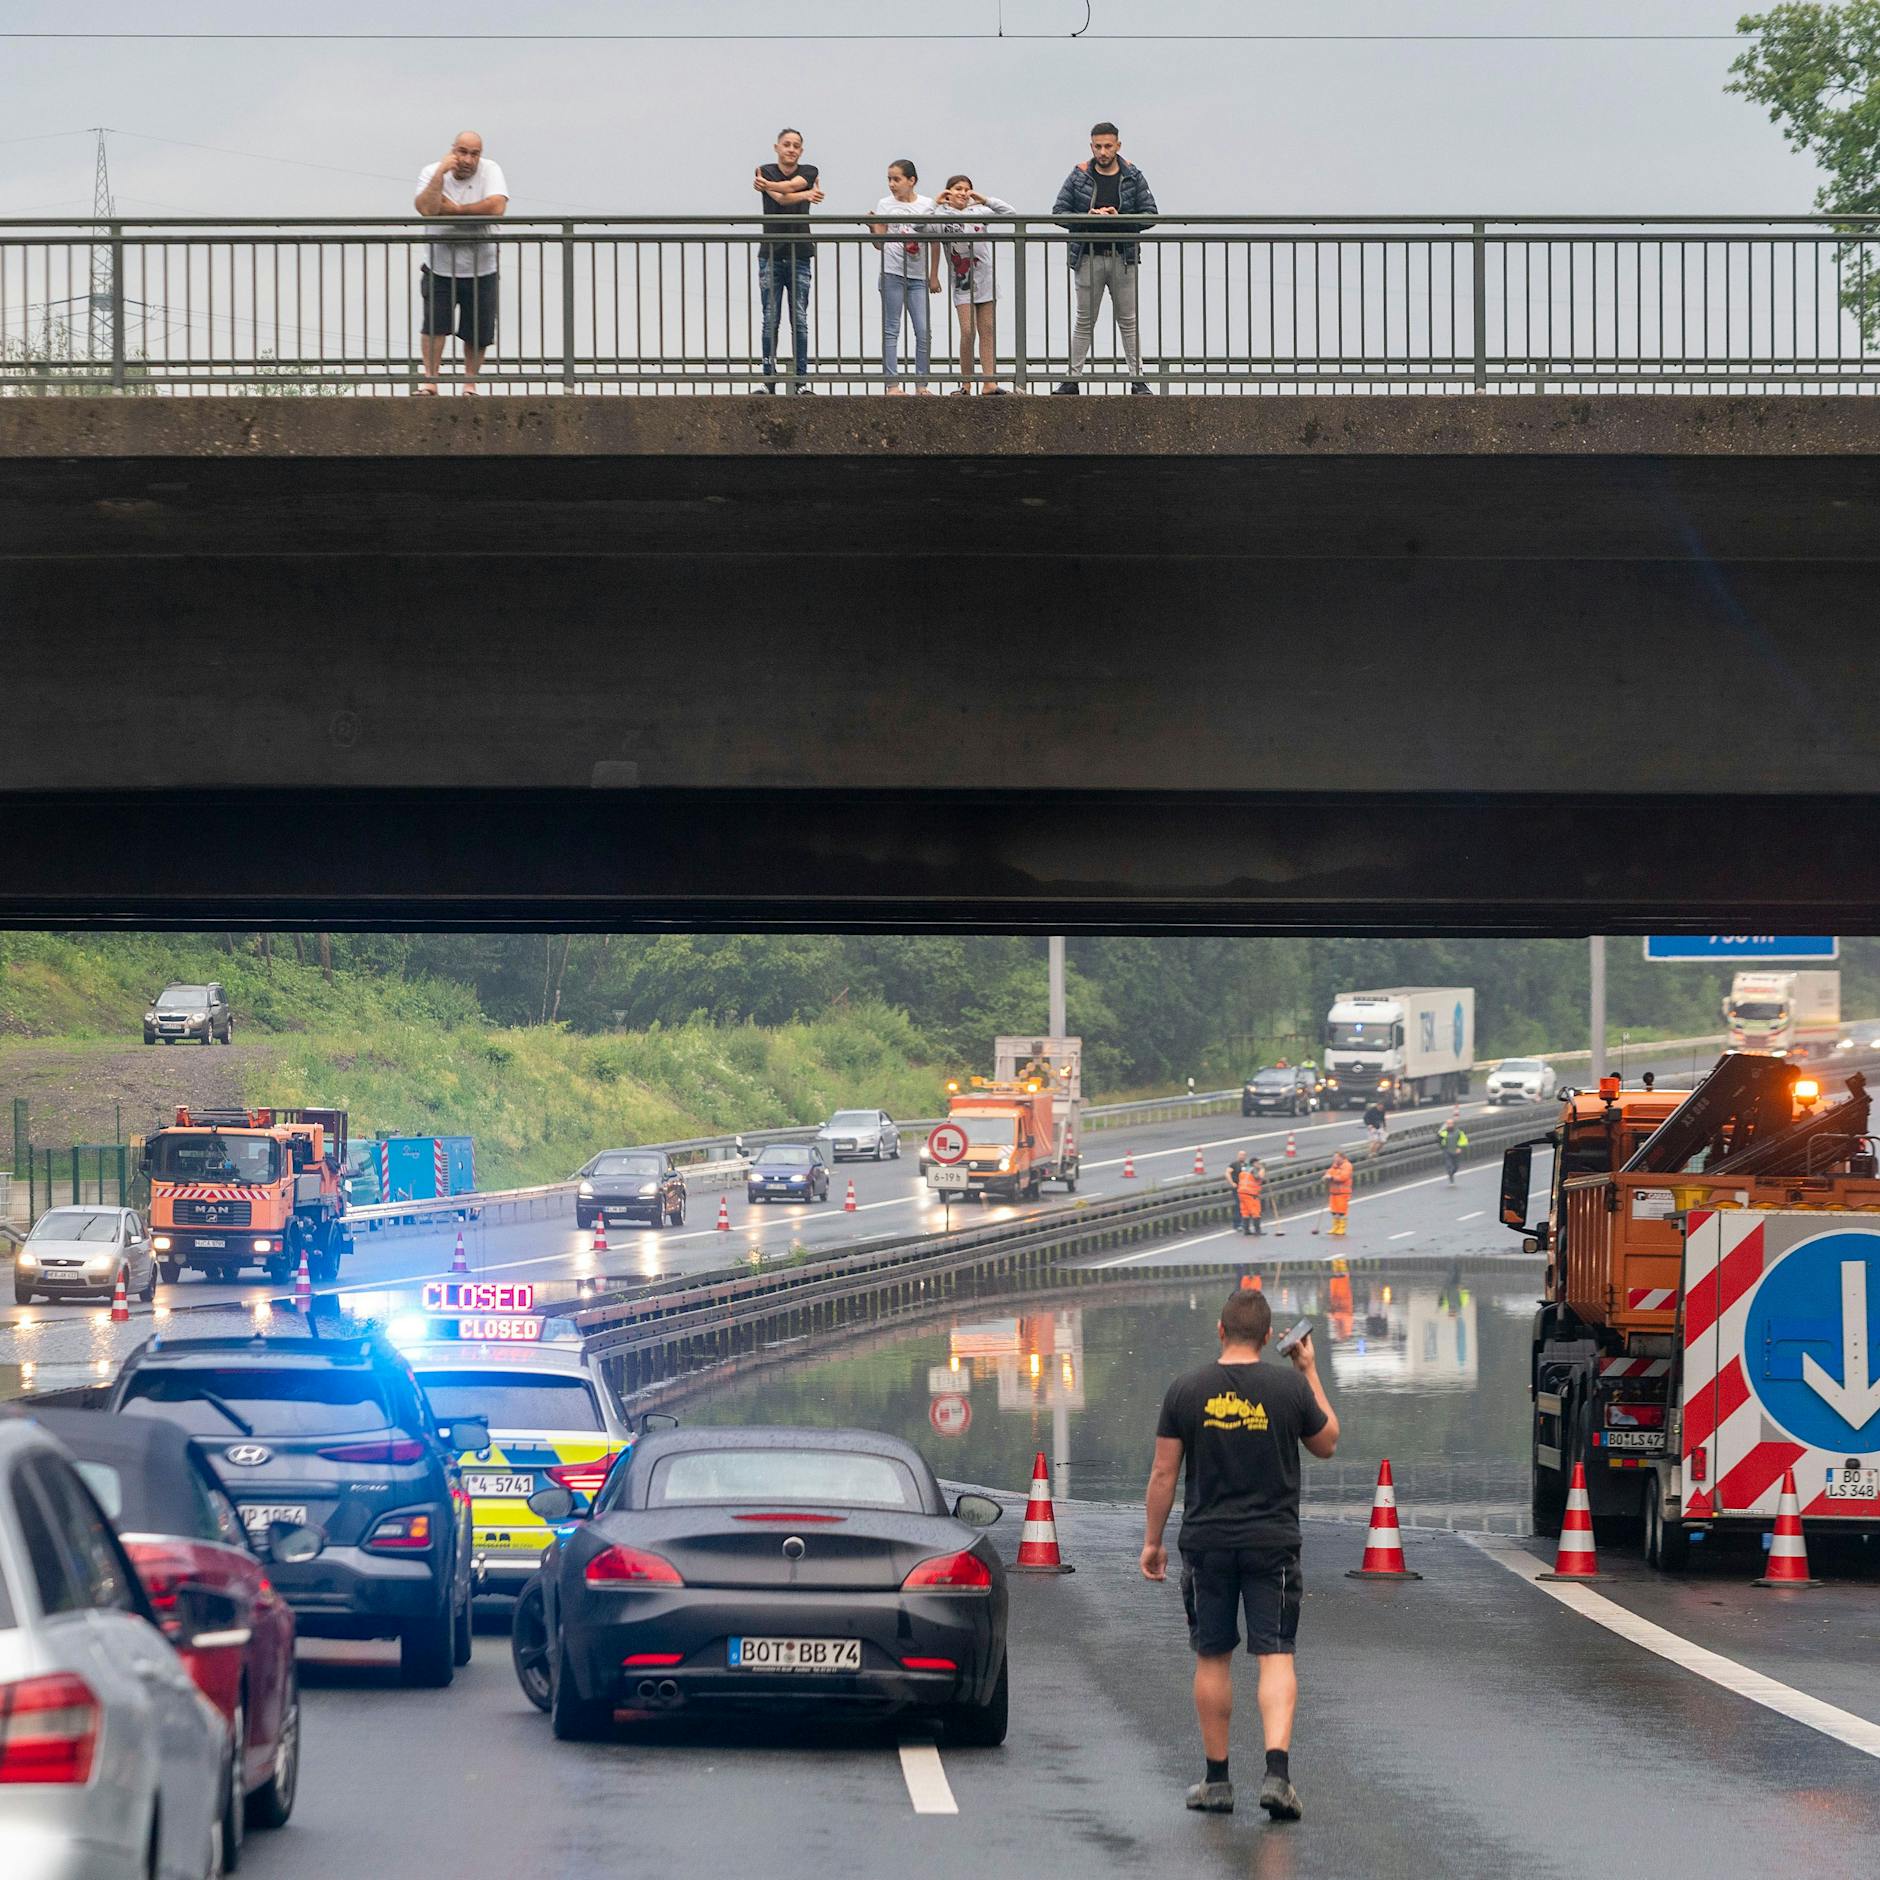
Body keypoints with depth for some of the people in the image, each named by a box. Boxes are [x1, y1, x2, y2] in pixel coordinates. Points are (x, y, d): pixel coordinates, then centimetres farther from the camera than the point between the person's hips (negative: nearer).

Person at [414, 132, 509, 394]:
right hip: (440, 268, -1)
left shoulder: (490, 171, -6)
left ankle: (470, 383, 21)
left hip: (480, 271, 1)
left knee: (478, 333, 5)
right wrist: (441, 172, -26)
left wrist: (455, 209, -19)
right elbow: (426, 209, -22)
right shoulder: (431, 172, -5)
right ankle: (429, 380, -3)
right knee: (434, 323, -13)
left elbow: (496, 207, -23)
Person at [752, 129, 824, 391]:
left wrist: (767, 185, -16)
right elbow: (781, 198, -15)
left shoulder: (810, 172, 7)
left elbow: (791, 185, -15)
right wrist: (807, 195, -27)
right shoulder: (765, 172, 2)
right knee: (771, 320, -1)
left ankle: (801, 381, 2)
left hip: (799, 255, 1)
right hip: (771, 255, -1)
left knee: (800, 321, 0)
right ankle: (769, 381, 3)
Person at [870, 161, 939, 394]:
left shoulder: (927, 205, 5)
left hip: (918, 276, 1)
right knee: (891, 330, -1)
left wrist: (934, 276, 8)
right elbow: (879, 242, 2)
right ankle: (892, 384, 0)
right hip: (892, 272, -1)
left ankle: (921, 385, 5)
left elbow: (935, 242, 9)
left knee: (924, 332, -1)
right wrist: (872, 228, -18)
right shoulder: (885, 205, 4)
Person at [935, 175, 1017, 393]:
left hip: (985, 279, 3)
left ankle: (989, 381, 1)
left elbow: (1010, 213, 4)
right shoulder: (943, 215, 0)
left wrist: (985, 200, 0)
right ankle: (965, 383, -2)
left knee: (987, 331, 2)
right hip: (962, 283, -3)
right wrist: (935, 204, -10)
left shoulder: (978, 212, 7)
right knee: (968, 332, -10)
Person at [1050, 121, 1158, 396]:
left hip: (1123, 257, 0)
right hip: (1088, 257, 0)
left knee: (1128, 321, 4)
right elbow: (1059, 212, 1)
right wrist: (1087, 218, -15)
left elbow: (1149, 215, 1)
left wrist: (1119, 219, -15)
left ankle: (1137, 379, 7)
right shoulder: (1078, 177, 2)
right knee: (1084, 322, 4)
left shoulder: (1133, 177, 3)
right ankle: (1072, 379, 9)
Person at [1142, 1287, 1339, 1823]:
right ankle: (1277, 1769, -19)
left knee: (1212, 1658, 11)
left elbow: (1163, 1473, 1)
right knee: (1275, 1656, -1)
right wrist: (1310, 1372, 19)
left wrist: (1152, 1540, 11)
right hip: (1273, 1541, -1)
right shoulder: (1289, 1388, -4)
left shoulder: (1186, 1391, -2)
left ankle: (1217, 1779, 16)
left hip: (1206, 1542, 1)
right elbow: (1327, 1442, 13)